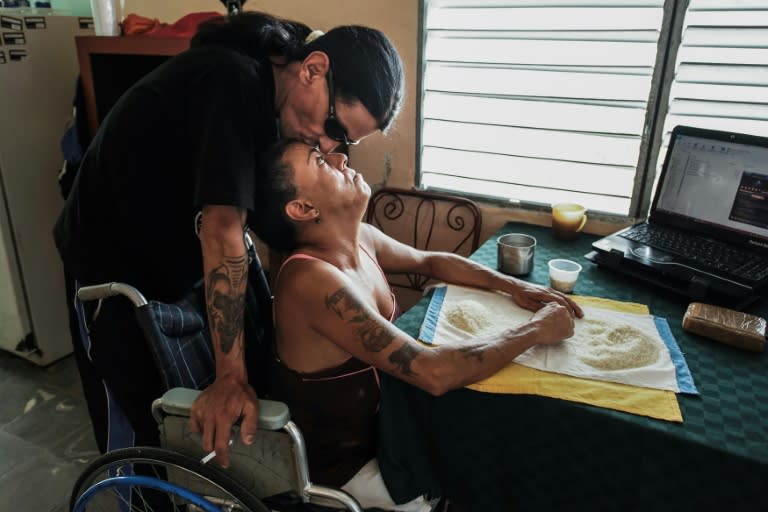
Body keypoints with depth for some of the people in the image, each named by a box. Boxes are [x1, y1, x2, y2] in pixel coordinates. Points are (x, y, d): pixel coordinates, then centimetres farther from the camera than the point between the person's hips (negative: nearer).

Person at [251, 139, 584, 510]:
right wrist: (535, 331, -24)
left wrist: (512, 285, -2)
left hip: (378, 421, 7)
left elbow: (431, 261, 11)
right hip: (347, 467, -7)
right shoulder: (313, 280, -33)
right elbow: (434, 373, -38)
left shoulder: (359, 238, -7)